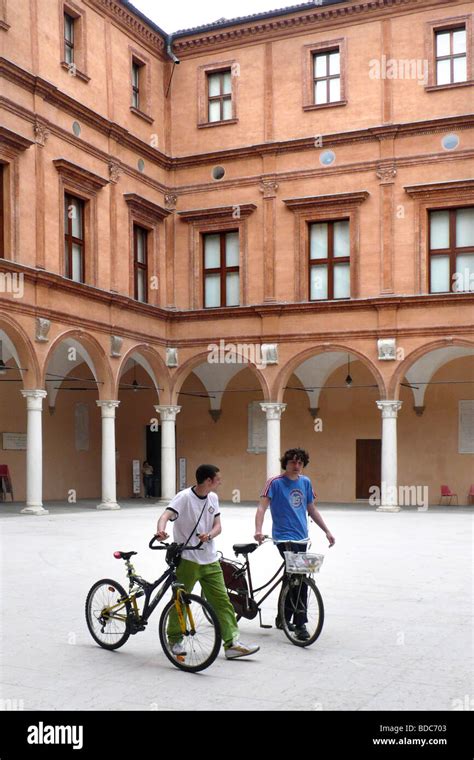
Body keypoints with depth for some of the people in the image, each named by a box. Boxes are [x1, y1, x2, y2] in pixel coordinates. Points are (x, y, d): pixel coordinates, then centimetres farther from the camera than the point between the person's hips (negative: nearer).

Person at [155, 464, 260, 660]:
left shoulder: (213, 498, 7)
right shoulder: (184, 497, -14)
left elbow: (217, 525, 6)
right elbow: (166, 515, -28)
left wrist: (209, 535, -17)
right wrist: (161, 530, -50)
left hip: (210, 559, 6)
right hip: (187, 559, -6)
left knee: (222, 601, 3)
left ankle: (232, 643, 5)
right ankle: (175, 641, 23)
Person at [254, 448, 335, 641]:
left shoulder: (305, 482, 9)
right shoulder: (275, 482, -9)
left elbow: (311, 510, 17)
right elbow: (262, 507, -16)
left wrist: (327, 531, 13)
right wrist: (258, 530, -31)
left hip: (301, 538, 6)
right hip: (284, 538, -6)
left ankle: (283, 618, 28)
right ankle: (300, 624, -9)